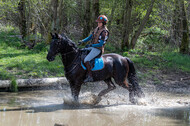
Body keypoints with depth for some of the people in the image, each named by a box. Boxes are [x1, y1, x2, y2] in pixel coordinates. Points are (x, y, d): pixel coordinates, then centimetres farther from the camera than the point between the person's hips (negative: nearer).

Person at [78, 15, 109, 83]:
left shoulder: (104, 32, -18)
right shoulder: (97, 29, 9)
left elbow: (101, 44, -21)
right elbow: (90, 37, 14)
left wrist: (91, 45, -21)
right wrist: (83, 41, -1)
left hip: (98, 49, -10)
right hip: (92, 47, 10)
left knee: (86, 60, -26)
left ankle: (90, 76, -22)